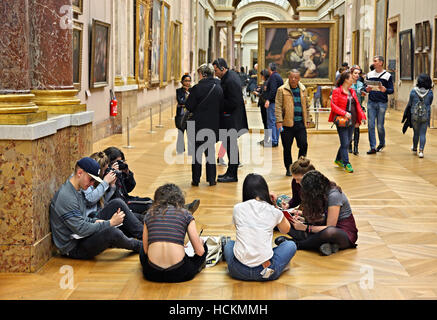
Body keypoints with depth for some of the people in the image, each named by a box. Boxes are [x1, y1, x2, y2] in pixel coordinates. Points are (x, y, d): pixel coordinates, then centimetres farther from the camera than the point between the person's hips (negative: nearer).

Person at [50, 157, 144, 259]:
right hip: (73, 248, -10)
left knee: (117, 204, 2)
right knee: (110, 231, -36)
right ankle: (137, 246, -6)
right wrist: (110, 223, -22)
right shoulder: (65, 198, -26)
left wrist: (95, 221, -3)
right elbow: (82, 230, -27)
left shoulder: (78, 190, 6)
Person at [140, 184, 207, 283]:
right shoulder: (185, 214, 7)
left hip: (152, 274, 3)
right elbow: (199, 251, 7)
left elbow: (146, 249, 14)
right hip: (179, 273, -3)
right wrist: (200, 242, 31)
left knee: (142, 251, 38)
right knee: (203, 247, 28)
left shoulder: (150, 214, 13)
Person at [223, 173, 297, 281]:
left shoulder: (237, 209, 3)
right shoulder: (274, 212, 1)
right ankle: (268, 266, 8)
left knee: (229, 244, 35)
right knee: (290, 245, 25)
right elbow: (286, 229, 24)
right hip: (266, 272, -2)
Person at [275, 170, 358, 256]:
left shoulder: (334, 195, -22)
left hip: (346, 232, -7)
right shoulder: (321, 194, 1)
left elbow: (329, 227, -23)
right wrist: (303, 219, -8)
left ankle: (296, 244, -25)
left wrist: (305, 228, -22)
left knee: (330, 232, -44)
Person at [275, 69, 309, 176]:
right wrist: (279, 121, -14)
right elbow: (278, 107, -6)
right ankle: (289, 169, 17)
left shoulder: (302, 90, 14)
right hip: (287, 124, -3)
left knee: (304, 145, -2)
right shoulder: (282, 90, -1)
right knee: (287, 147, 3)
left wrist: (307, 120, 18)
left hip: (300, 123, 4)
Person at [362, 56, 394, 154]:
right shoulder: (369, 74, 11)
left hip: (382, 103, -3)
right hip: (371, 102, 3)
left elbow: (392, 90, -1)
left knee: (380, 126, 2)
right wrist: (367, 89, -11)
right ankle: (372, 147, 2)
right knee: (371, 125, -2)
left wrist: (384, 90, -22)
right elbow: (364, 88, 13)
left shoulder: (387, 76, 1)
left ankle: (382, 143, 26)